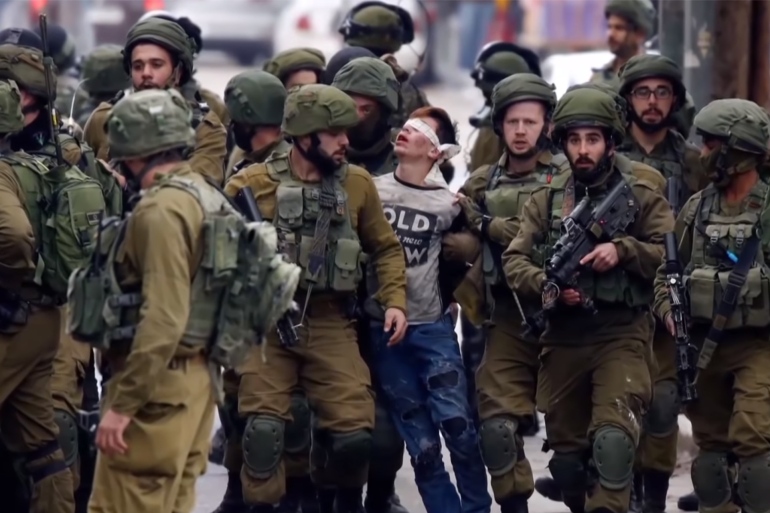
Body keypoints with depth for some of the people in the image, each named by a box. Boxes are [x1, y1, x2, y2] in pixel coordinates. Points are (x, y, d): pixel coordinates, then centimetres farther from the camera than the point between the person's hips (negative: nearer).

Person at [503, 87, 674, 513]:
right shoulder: (546, 201, 9)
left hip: (621, 335, -4)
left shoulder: (641, 196, 2)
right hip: (563, 339, 4)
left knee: (613, 441, -23)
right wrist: (545, 286, -17)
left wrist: (622, 250, -18)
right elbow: (514, 260, 2)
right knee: (566, 455, 12)